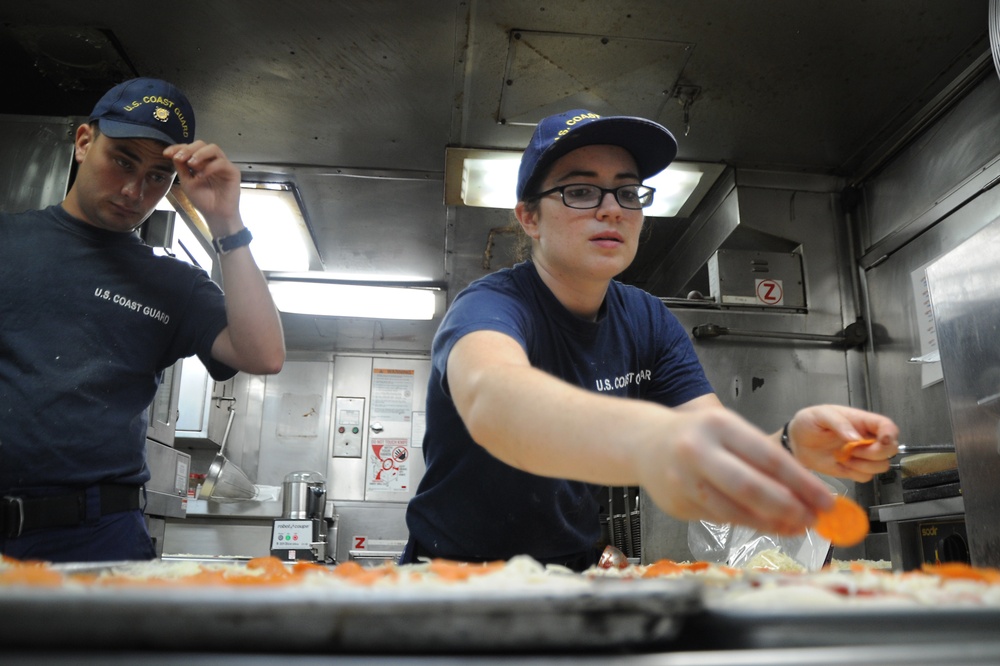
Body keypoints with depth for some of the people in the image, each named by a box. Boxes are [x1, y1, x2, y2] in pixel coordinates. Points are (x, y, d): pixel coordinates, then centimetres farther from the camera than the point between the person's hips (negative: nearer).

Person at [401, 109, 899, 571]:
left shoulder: (650, 324, -1)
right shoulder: (491, 305, -19)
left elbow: (721, 461, -10)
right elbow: (491, 399, -43)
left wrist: (793, 447, -30)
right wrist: (646, 440, -60)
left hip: (575, 577, 4)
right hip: (456, 572, -4)